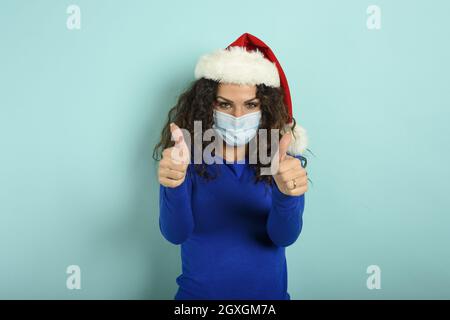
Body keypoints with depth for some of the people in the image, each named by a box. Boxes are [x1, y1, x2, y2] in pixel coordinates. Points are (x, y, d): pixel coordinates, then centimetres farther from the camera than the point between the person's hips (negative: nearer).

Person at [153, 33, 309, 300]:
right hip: (198, 291, 0)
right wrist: (174, 186, -40)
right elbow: (175, 234, -21)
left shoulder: (285, 155, -11)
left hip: (268, 290, 1)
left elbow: (285, 237, -21)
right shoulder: (187, 155, -13)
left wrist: (286, 195, -41)